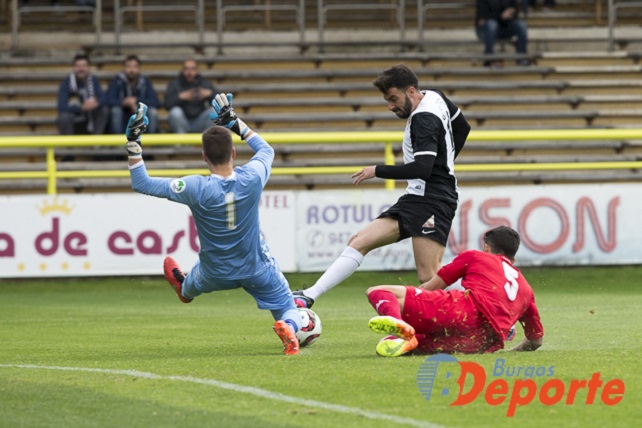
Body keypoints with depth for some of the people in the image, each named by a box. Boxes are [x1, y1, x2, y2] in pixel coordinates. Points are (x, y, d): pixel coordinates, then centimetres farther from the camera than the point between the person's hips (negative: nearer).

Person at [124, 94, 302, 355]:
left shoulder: (195, 189, -29)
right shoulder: (252, 178, -22)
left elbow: (141, 184, -20)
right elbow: (266, 150, 4)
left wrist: (133, 144, -19)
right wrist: (235, 123, 7)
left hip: (216, 274, 0)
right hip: (257, 270, 0)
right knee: (290, 312, 11)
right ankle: (288, 326, -24)